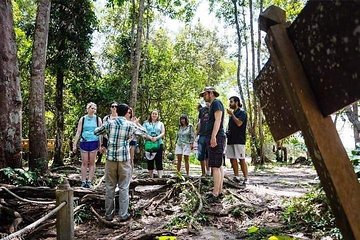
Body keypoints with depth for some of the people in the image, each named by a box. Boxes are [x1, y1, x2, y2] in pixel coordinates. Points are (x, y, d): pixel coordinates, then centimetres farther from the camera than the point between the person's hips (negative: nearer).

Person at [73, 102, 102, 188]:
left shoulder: (98, 119, 6)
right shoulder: (82, 119, 6)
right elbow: (78, 132, 7)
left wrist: (101, 145, 2)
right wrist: (74, 144, 2)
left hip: (94, 142, 0)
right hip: (84, 142, 0)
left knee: (92, 163, 3)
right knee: (84, 163, 3)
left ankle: (89, 181, 10)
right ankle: (83, 181, 9)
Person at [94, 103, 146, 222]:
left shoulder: (110, 123, 1)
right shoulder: (130, 125, -2)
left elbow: (96, 132, 14)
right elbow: (143, 132, 13)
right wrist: (136, 123, 25)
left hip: (111, 159, 2)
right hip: (124, 160, -1)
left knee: (110, 187, 10)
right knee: (123, 188, 7)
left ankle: (109, 214, 18)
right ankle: (123, 215, 12)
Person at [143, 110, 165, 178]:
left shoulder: (160, 124, 13)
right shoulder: (146, 123, 11)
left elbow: (163, 133, 2)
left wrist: (156, 138, -16)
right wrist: (150, 138, -18)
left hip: (158, 143, -1)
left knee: (159, 161, -7)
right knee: (150, 161, 5)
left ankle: (160, 177, -11)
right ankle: (151, 178, 15)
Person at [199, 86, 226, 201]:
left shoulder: (216, 103, -5)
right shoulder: (213, 105, 24)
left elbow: (218, 120, -17)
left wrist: (213, 136, -25)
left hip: (215, 138, -11)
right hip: (216, 139, 11)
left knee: (215, 166, -12)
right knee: (219, 166, 10)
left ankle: (215, 194, -12)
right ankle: (219, 191, 15)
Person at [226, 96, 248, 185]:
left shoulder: (242, 112, -4)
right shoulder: (232, 113, 20)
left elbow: (239, 123, -19)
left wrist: (231, 114, -13)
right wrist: (227, 132, 10)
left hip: (239, 140, -8)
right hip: (231, 139, 8)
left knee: (241, 159, -7)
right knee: (232, 158, 6)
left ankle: (246, 178, -2)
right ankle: (236, 177, 13)